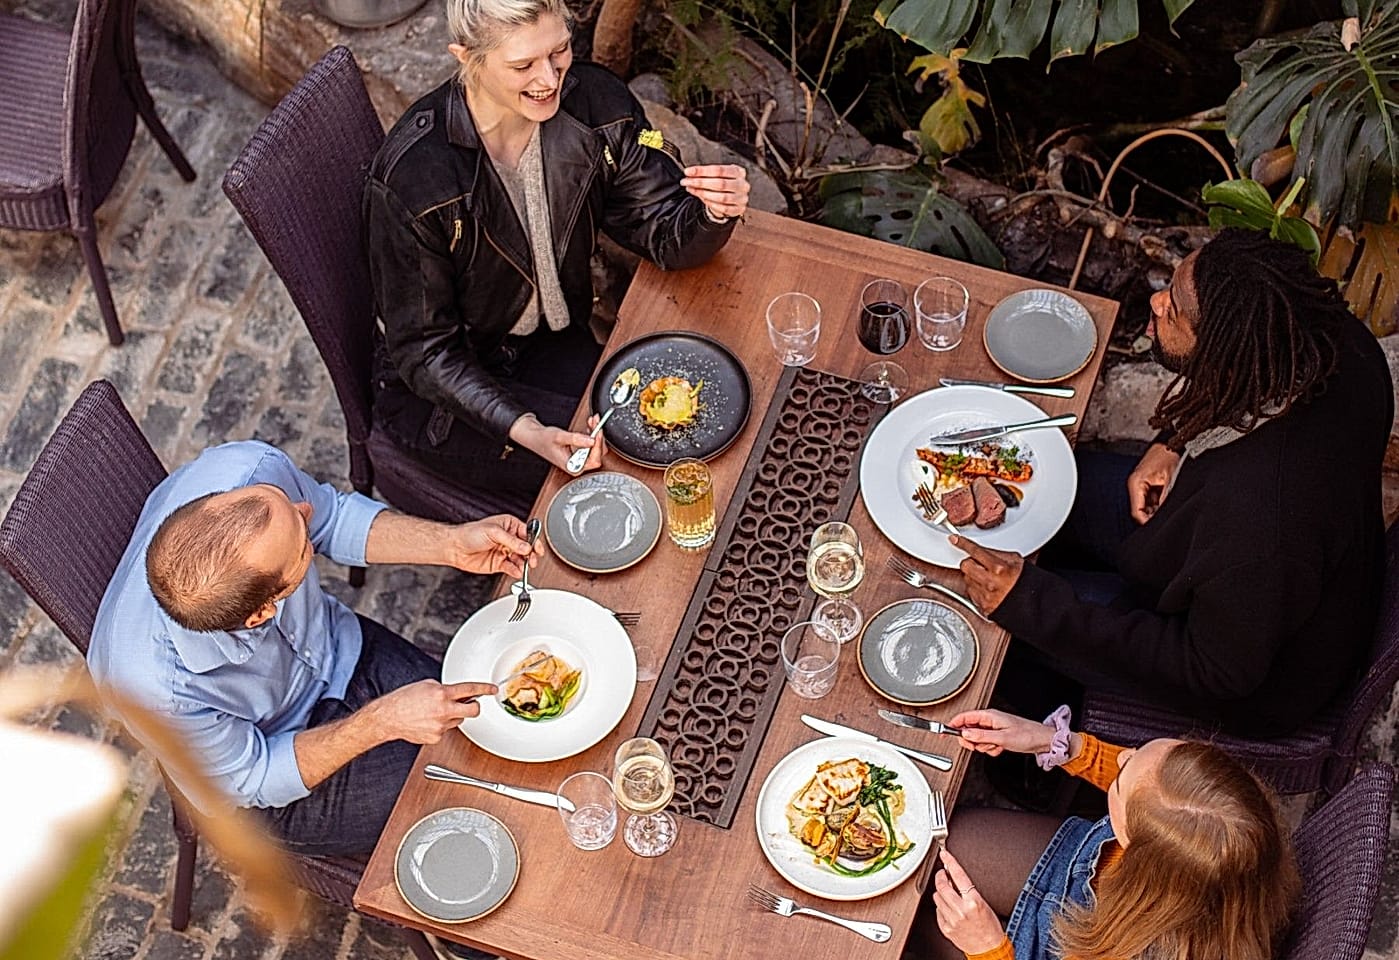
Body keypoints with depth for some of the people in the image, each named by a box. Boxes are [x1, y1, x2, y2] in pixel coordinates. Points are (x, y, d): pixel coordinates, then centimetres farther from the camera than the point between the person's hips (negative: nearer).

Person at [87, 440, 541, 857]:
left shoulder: (246, 471, -33)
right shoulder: (156, 689, -42)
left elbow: (334, 517, -7)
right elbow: (258, 779, -21)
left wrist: (454, 545, -17)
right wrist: (382, 722, -31)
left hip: (340, 650, 5)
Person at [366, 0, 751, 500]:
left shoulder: (594, 104, -13)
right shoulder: (411, 176, -27)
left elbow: (664, 235, -5)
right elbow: (424, 350, -19)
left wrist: (715, 212, -30)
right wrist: (523, 430, -34)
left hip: (555, 346, 5)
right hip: (438, 390, -5)